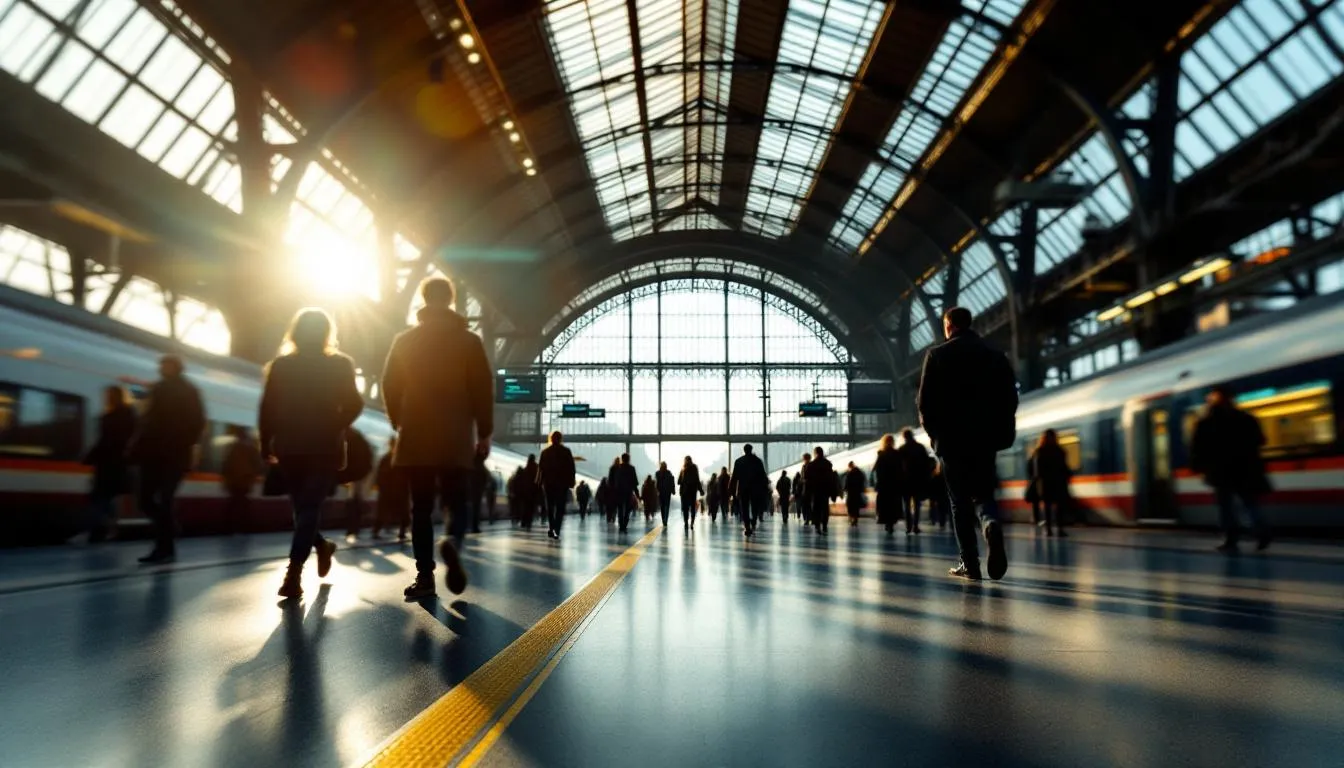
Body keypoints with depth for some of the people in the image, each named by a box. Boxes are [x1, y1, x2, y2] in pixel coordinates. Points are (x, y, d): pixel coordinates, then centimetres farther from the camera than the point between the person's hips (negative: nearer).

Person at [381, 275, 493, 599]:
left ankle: (424, 575, 2)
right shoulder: (469, 340, 1)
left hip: (415, 436, 1)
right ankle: (453, 543, -24)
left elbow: (390, 387, 7)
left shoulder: (404, 340, 5)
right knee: (457, 504, 6)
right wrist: (485, 433, 4)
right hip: (456, 438, -1)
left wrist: (400, 424, 20)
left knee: (421, 507, 6)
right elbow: (483, 389, -2)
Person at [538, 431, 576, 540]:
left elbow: (541, 468, 0)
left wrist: (540, 482, 6)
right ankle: (556, 531, -12)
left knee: (550, 506, 15)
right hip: (562, 483, -2)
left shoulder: (545, 451, 1)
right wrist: (571, 482, 2)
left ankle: (552, 529, 14)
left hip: (548, 482, 2)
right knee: (560, 508, 0)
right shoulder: (566, 451, -3)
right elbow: (571, 468, -4)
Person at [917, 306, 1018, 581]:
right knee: (984, 493, 14)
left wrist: (933, 429, 8)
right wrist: (1001, 431, 13)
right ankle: (991, 523, -19)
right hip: (986, 438, 2)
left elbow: (925, 400, -7)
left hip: (952, 438, -2)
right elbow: (1010, 398, 4)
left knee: (960, 501, 6)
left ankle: (970, 563, 4)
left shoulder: (938, 355, -4)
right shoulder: (996, 356, 6)